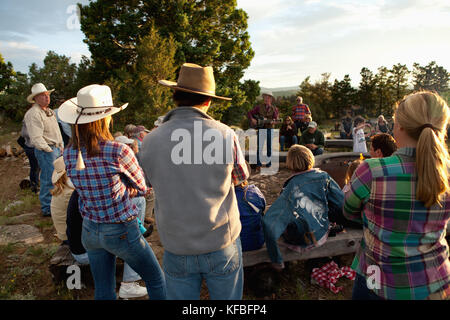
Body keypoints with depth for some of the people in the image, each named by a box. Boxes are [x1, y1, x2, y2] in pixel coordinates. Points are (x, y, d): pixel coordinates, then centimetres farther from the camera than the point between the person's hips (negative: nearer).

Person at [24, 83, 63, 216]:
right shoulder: (33, 114, -14)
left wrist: (61, 147, 17)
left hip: (56, 148, 10)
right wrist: (49, 150, -16)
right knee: (48, 180, -6)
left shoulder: (49, 111, 17)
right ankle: (47, 209, 5)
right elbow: (36, 138, -21)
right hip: (45, 150, -10)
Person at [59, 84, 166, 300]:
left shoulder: (69, 155, -7)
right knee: (156, 282, 17)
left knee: (103, 292, 23)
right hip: (121, 232, -6)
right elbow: (142, 187, -8)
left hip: (90, 231, 6)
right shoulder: (119, 152, -24)